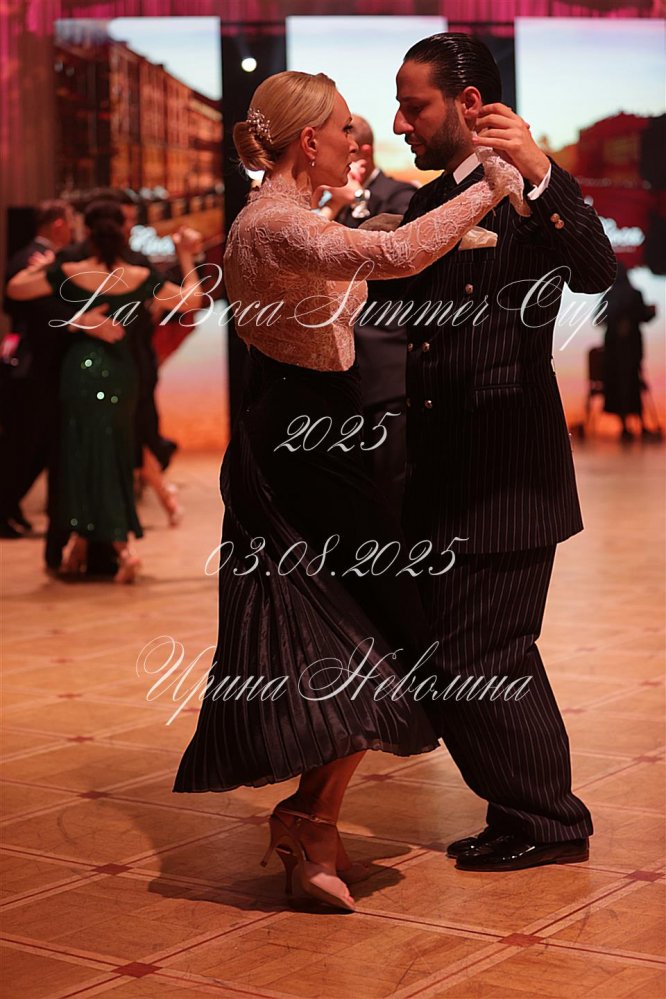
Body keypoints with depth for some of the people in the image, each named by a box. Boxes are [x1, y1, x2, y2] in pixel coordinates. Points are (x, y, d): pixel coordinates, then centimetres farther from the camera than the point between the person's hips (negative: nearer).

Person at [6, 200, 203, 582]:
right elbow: (193, 299, 5)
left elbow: (15, 289, 1)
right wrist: (186, 257, 17)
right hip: (122, 371, 2)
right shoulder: (141, 278, -5)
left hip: (82, 368, -2)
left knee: (83, 455, 10)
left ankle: (82, 543, 6)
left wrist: (41, 265, 18)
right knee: (115, 456, 14)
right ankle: (122, 545, 16)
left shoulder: (68, 274, -9)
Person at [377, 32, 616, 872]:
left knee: (477, 659, -4)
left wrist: (538, 175, -38)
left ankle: (547, 822, 14)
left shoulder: (528, 193, -9)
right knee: (462, 655, 16)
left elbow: (595, 271, -26)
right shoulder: (426, 204, 16)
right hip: (442, 476, 9)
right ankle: (532, 812, 31)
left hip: (504, 477, -9)